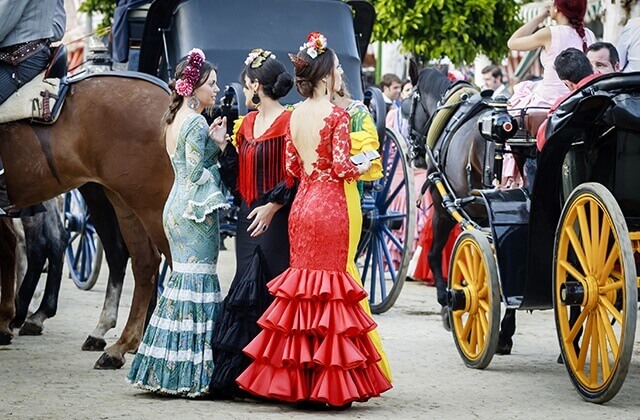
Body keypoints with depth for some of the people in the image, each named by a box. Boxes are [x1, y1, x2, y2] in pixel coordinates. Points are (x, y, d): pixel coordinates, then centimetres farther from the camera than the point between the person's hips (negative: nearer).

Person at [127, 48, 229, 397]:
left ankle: (166, 372, 13)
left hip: (176, 208, 10)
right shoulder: (197, 123, -14)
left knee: (182, 279, 12)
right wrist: (216, 143, -9)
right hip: (196, 210, -10)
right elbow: (196, 173, -18)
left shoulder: (175, 121, 15)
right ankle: (192, 374, -6)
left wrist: (210, 139, 9)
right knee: (198, 282, -6)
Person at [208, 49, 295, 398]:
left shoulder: (287, 122, -9)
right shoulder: (247, 123, 15)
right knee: (247, 289, 6)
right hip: (248, 217, 8)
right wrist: (224, 145, 5)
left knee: (265, 292, -8)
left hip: (274, 221, -8)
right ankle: (239, 377, 8)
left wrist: (273, 205, -20)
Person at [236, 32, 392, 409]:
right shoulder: (337, 115, -11)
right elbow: (342, 169, -14)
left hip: (302, 204, 6)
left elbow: (291, 169, 10)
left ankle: (295, 379, 10)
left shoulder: (295, 115, 7)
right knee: (329, 283, -2)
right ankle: (328, 385, -1)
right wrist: (365, 167, 5)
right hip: (329, 205, -6)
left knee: (302, 279, 10)